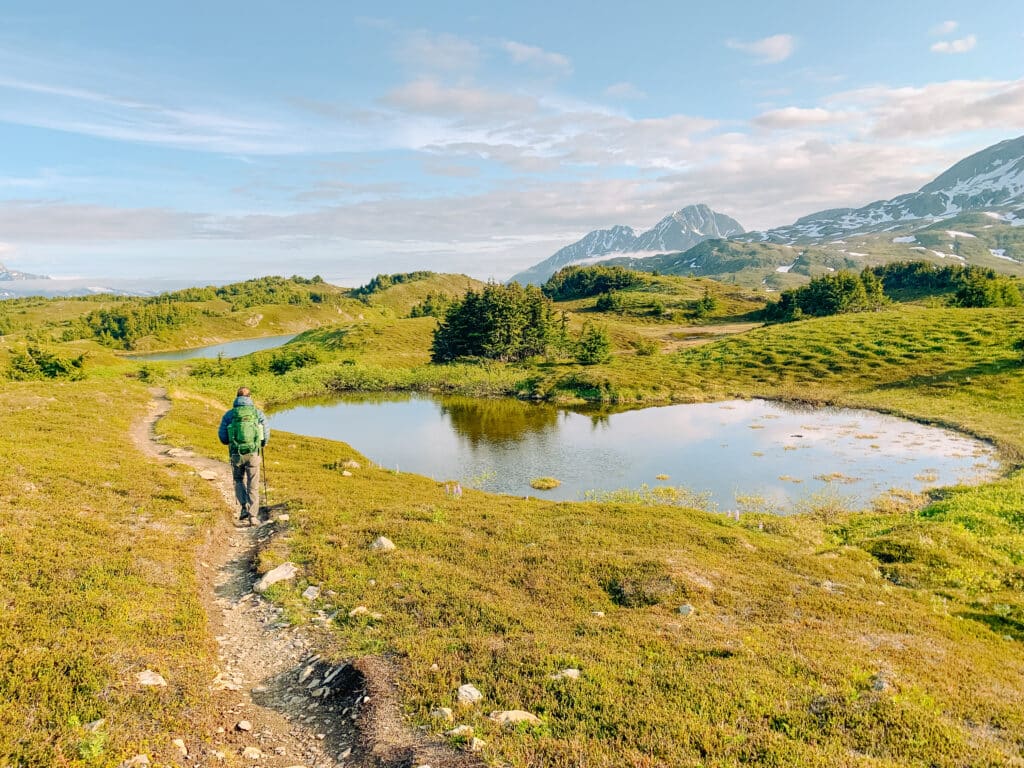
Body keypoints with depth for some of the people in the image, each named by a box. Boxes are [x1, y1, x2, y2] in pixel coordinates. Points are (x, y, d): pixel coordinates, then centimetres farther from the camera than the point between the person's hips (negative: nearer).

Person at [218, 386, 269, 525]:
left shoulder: (229, 414, 1)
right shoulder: (258, 412, 1)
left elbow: (222, 436, 0)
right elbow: (266, 434, -1)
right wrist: (261, 444, 20)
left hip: (236, 454, 0)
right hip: (253, 453, 0)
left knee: (239, 481, 23)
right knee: (253, 486, 8)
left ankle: (245, 507, 7)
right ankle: (253, 516, 2)